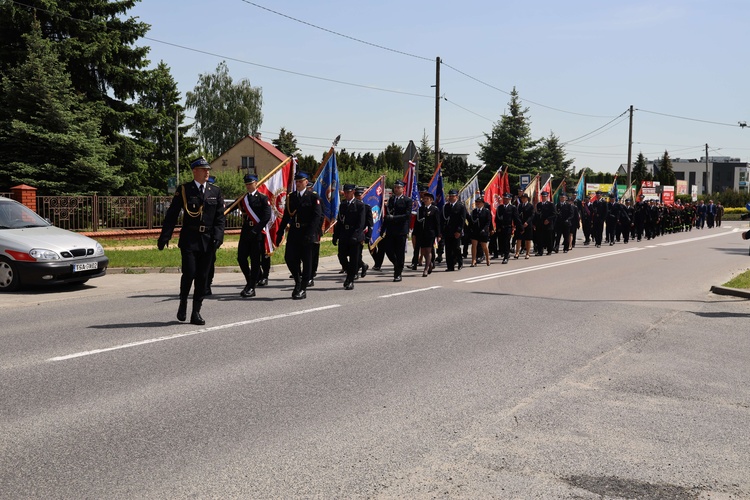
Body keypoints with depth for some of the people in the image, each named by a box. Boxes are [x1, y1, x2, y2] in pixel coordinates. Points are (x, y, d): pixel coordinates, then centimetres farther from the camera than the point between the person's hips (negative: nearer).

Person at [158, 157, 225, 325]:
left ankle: (196, 312, 12)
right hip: (189, 240, -3)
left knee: (203, 277, 4)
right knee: (189, 274, -9)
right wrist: (164, 237, -7)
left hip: (208, 241, 3)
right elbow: (172, 215, 0)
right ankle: (183, 302, 18)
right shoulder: (184, 190, 1)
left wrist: (218, 236, -7)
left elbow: (220, 217, 7)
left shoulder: (215, 191, 9)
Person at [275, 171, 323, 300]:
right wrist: (280, 233, 9)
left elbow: (317, 216, -11)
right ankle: (298, 281, 20)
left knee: (306, 261, 1)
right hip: (293, 232, 5)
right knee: (289, 258, -1)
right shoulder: (291, 197, 12)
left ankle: (303, 289, 8)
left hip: (307, 234, -4)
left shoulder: (313, 197, -4)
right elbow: (286, 216, 14)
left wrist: (309, 233, -22)